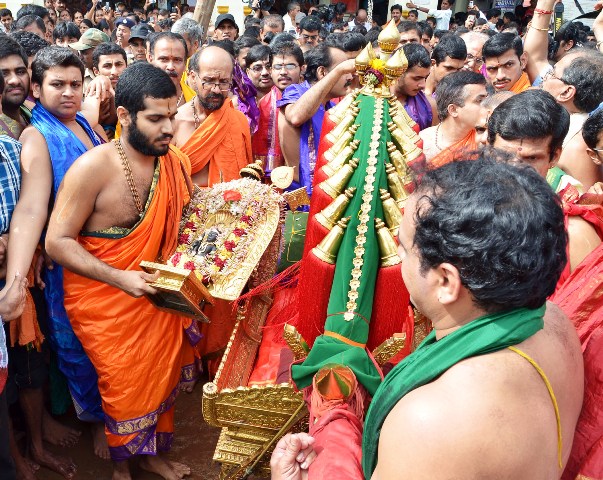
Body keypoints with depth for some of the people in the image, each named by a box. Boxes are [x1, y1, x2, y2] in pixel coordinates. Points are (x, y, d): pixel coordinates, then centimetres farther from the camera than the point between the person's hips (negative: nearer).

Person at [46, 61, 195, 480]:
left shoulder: (177, 163, -3)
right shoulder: (93, 168, -19)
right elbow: (58, 242, -17)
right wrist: (121, 279, -26)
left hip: (159, 295, 5)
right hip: (106, 302, -5)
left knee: (164, 378, 17)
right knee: (125, 388, 8)